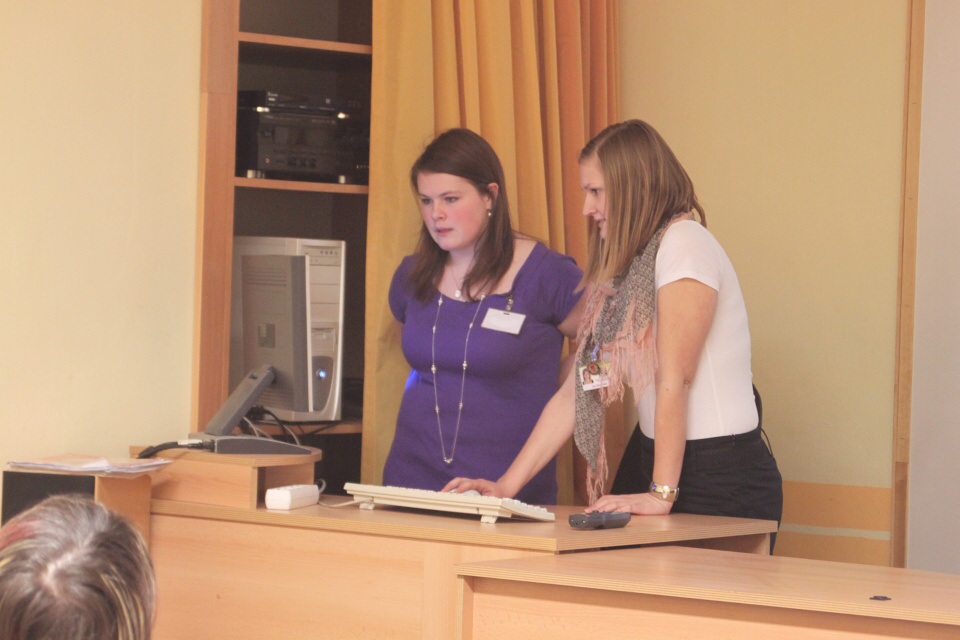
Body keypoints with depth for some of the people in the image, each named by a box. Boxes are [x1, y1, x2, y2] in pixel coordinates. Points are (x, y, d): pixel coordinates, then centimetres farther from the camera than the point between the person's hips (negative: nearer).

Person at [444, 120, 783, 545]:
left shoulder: (684, 243, -11)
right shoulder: (618, 275, 15)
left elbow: (675, 378, -17)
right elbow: (575, 392, 11)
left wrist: (662, 494, -21)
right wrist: (506, 486, 3)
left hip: (724, 480, -7)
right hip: (654, 463, 7)